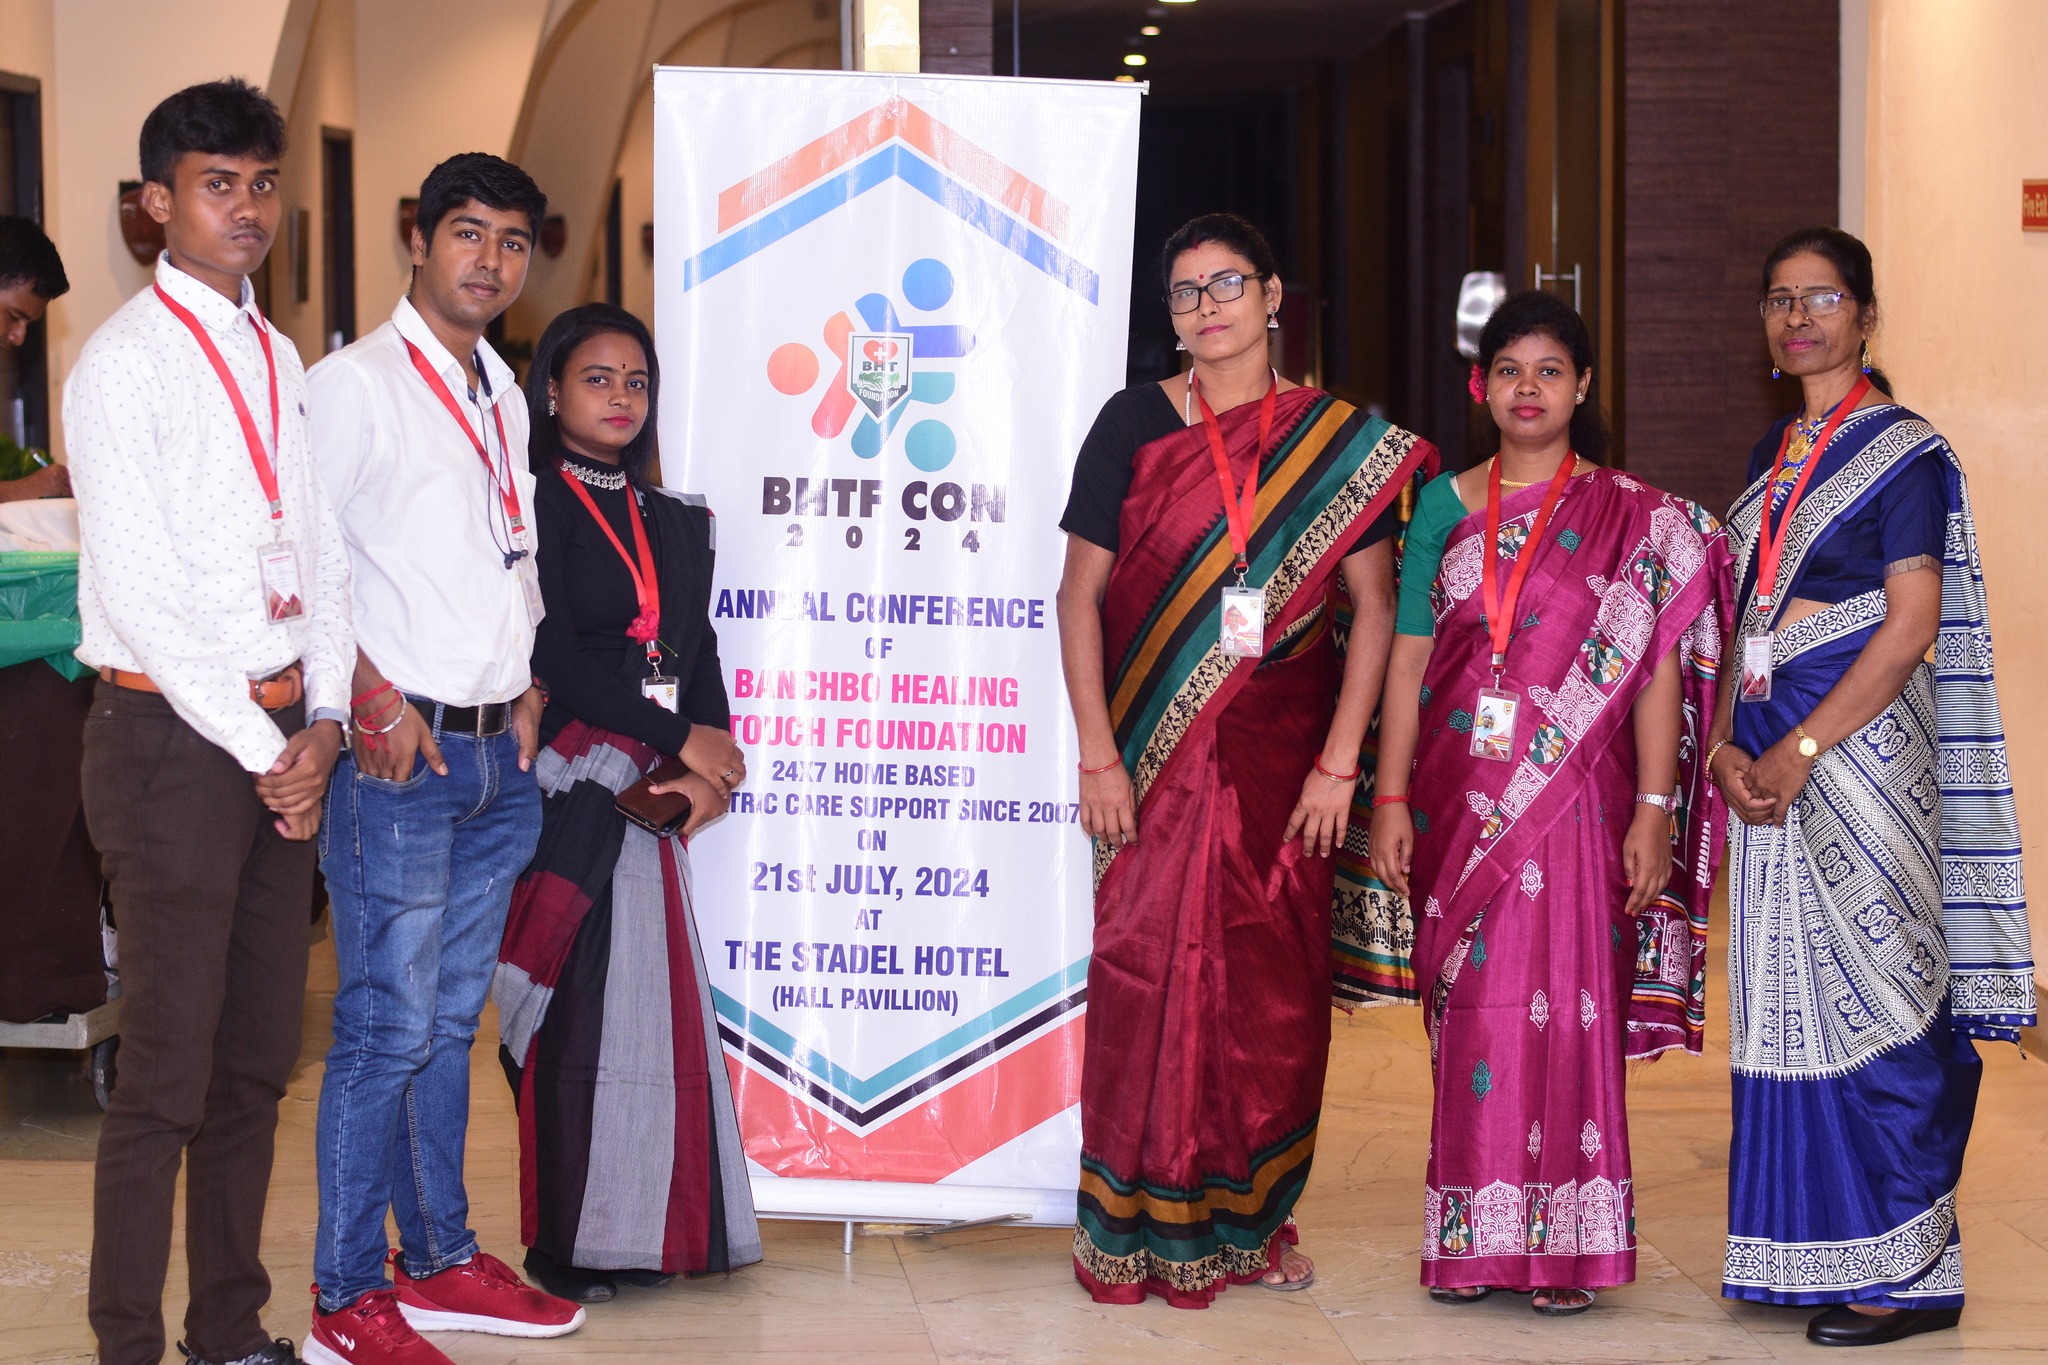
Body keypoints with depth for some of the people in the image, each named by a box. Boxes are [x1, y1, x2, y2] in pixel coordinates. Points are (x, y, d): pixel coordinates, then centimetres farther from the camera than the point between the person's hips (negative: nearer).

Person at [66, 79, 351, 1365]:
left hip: (287, 741, 7)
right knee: (167, 1074, -5)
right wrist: (258, 748, -11)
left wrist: (322, 721, 2)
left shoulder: (283, 361, 15)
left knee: (259, 1061, 11)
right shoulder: (124, 362, -7)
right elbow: (141, 588, -13)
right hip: (174, 737, -7)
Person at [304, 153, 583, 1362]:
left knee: (450, 1022, 15)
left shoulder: (504, 392, 16)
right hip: (402, 754, -7)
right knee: (387, 1029, -5)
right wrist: (373, 700, -16)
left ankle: (441, 1261, 24)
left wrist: (528, 684, 12)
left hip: (500, 753, 8)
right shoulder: (358, 383, -8)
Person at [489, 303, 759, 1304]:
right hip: (567, 787, -6)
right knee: (578, 1006, -7)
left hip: (656, 786, 6)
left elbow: (699, 656, 13)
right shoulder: (532, 507, -2)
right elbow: (553, 657, -10)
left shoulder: (676, 522, 18)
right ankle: (569, 1242, -2)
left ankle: (647, 1230, 10)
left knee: (653, 997, 5)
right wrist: (681, 739, -11)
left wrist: (706, 763, -5)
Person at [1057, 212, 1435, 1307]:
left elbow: (1374, 603, 2)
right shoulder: (1135, 423, 3)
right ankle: (1139, 1222, 7)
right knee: (1148, 971, -3)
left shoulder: (1337, 440, 5)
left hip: (1281, 755, 1)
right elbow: (1081, 592, 2)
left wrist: (1339, 762, -5)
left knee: (1276, 983, 4)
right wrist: (1098, 754, -6)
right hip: (1157, 757, -1)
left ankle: (1253, 1216, 16)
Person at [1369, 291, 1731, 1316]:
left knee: (1567, 1005, -5)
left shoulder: (1636, 520, 3)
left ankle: (1567, 1244, 2)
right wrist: (1391, 797, 2)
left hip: (1574, 799, -2)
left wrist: (1654, 808, -8)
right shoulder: (1446, 508, 10)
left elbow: (1655, 670, -1)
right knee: (1472, 1008, 4)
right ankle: (1473, 1239, 13)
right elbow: (1409, 659, 9)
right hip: (1462, 798, 3)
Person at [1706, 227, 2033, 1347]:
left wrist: (1801, 750, -18)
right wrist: (1727, 743, 0)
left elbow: (1911, 626, -14)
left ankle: (1909, 1271, 4)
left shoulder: (1903, 451, -7)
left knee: (1868, 996, -5)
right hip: (1769, 760, 7)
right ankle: (1806, 1249, 17)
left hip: (1860, 746, -7)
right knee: (1785, 996, 9)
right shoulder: (1777, 453, 15)